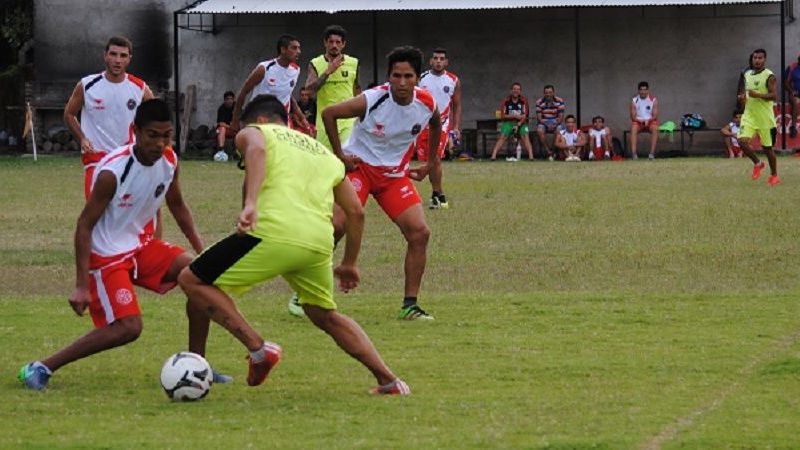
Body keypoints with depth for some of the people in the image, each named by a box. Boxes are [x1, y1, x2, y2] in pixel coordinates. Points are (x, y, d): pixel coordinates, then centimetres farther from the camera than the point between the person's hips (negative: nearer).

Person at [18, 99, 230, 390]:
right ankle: (40, 369, -11)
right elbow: (85, 225, -21)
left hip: (142, 244, 7)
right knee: (128, 327, -20)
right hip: (106, 255, -7)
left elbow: (177, 206, 14)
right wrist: (82, 286, -24)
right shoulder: (112, 171, -27)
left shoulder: (169, 161, -6)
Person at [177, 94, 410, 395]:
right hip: (320, 243, 6)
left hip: (274, 232, -6)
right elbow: (356, 212, 30)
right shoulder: (325, 153, 32)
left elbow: (256, 150, -10)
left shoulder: (254, 132, 17)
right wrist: (349, 264, 41)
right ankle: (389, 380, 24)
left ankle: (258, 348, -7)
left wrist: (250, 203, -24)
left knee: (192, 281, 7)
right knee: (326, 316, 30)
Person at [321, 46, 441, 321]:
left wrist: (431, 162, 15)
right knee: (335, 225, -20)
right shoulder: (372, 100, -23)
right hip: (359, 165, -4)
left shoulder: (426, 104, -9)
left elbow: (435, 124, 16)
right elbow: (329, 114, -13)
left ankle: (410, 305, 1)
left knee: (420, 232, -9)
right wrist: (340, 155, -11)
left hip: (395, 174, 4)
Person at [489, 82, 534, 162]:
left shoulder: (523, 101, -2)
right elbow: (503, 116, -4)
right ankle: (493, 156, -24)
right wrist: (515, 116, -15)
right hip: (508, 122, 0)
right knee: (502, 137, -17)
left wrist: (518, 125, -19)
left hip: (521, 123, 0)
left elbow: (524, 116, -7)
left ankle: (531, 156, -25)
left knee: (525, 137, -19)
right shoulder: (506, 100, -2)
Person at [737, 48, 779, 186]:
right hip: (749, 115, 5)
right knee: (742, 141, -15)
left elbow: (774, 95, -17)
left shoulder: (769, 76, -8)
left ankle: (774, 175, 20)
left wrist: (758, 95, -28)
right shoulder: (747, 74, 11)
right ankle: (757, 163, 10)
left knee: (767, 147, 3)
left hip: (764, 117, -5)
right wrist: (742, 97, 2)